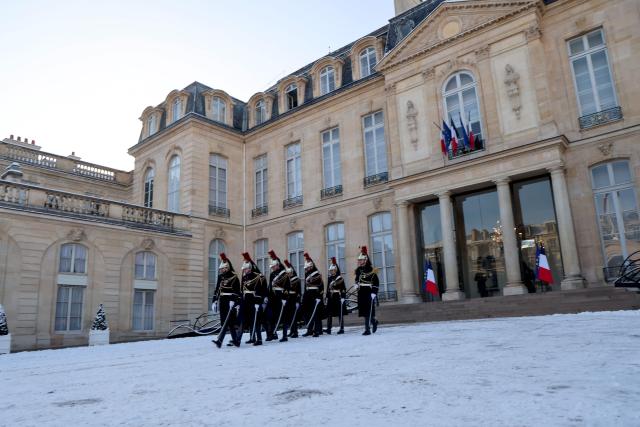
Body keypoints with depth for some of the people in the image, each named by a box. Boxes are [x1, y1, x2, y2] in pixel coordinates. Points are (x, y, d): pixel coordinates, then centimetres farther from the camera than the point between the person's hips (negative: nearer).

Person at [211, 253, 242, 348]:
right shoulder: (220, 278, 15)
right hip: (223, 301, 7)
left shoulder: (234, 278, -4)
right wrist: (214, 301, 11)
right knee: (229, 322, 8)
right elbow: (217, 290, 17)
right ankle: (235, 340, 17)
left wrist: (234, 301, -22)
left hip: (231, 302, -7)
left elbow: (237, 291, -11)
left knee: (228, 321, -13)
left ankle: (219, 340, -21)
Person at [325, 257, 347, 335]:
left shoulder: (340, 278, -7)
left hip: (338, 297, -6)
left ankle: (342, 329, 9)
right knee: (329, 313, 2)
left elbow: (344, 289, -9)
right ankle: (328, 329, 5)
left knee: (340, 314, 2)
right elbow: (328, 288, 15)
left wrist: (343, 297, -15)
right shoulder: (329, 278, 10)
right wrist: (327, 297, 12)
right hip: (331, 298, 6)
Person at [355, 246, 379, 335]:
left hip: (369, 293, -6)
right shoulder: (358, 270, 9)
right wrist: (356, 284, 4)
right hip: (361, 293, 6)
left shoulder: (371, 270, -9)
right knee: (363, 310, 11)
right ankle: (374, 321, 34)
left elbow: (376, 282, -11)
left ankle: (367, 329, -2)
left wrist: (374, 293, -17)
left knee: (368, 311, -7)